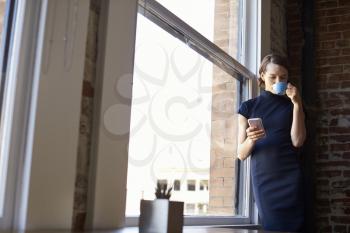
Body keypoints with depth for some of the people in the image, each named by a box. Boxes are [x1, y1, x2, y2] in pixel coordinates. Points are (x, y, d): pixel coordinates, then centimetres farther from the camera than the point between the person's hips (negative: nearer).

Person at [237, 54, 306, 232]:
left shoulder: (292, 105, 11)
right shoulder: (248, 107, 6)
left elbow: (297, 141, -6)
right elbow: (241, 154, 2)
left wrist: (297, 104, -9)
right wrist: (251, 139, -19)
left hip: (290, 178, 1)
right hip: (262, 179, 0)